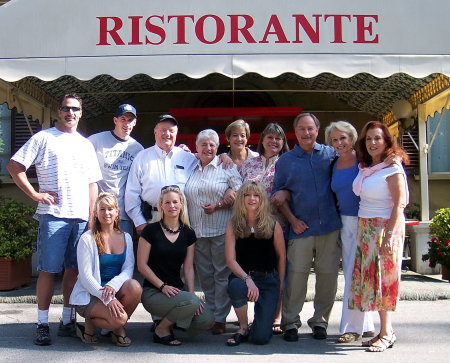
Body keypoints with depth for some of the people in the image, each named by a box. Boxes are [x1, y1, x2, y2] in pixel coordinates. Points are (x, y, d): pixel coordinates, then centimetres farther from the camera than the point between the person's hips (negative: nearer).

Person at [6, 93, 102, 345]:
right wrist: (35, 194, -7)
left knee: (74, 269, 6)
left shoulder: (86, 144, 18)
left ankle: (67, 321, 16)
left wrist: (94, 216, 9)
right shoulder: (44, 138, 5)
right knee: (48, 270, -3)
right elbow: (14, 166, -1)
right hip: (53, 214, -4)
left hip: (82, 217, 4)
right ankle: (43, 324, 5)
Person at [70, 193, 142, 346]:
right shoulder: (87, 239, -7)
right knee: (119, 318, -31)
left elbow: (128, 269, -1)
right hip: (89, 295, -5)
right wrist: (107, 298, -24)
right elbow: (85, 276, -12)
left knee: (135, 287, -29)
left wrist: (113, 285, -22)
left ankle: (119, 329, -4)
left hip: (116, 291, 5)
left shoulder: (125, 238, 8)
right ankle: (90, 325, 3)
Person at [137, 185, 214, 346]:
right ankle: (161, 329, -5)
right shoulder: (151, 230, -5)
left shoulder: (188, 234, 9)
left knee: (207, 320, -17)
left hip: (178, 289, 5)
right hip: (153, 293, -5)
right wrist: (162, 286, -17)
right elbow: (142, 265, -7)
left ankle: (171, 320, 11)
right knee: (191, 302, -32)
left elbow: (188, 267, 7)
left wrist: (191, 292, -7)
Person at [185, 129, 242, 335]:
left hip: (221, 230, -4)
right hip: (197, 231, 4)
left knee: (222, 274, -2)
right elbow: (183, 197, 24)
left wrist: (218, 205, -12)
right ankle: (210, 315, 16)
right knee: (204, 275, 8)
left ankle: (220, 319, 4)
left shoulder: (227, 167, 4)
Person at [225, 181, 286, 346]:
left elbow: (282, 257, 7)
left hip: (268, 279, 0)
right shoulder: (233, 225, -2)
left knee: (261, 338, -13)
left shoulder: (273, 225, -3)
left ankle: (264, 319, 29)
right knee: (236, 286, -39)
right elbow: (230, 260, -10)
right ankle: (243, 329, -9)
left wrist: (280, 284, 9)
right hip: (242, 276, 1)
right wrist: (247, 279, -25)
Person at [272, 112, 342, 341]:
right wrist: (293, 220, -2)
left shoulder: (331, 154, 9)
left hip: (330, 227, 1)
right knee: (296, 274, -5)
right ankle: (290, 323, 7)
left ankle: (320, 321, 19)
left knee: (328, 275, 4)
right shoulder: (285, 161, 7)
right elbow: (278, 194, 8)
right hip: (301, 228, -1)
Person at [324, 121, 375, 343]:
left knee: (355, 274, -5)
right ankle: (366, 325, 19)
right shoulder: (334, 165, 10)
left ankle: (353, 327, 5)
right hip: (345, 222, 6)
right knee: (351, 273, 8)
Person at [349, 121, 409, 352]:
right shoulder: (365, 168, 13)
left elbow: (399, 204, -14)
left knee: (382, 277, -5)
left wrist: (389, 235, -20)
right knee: (368, 278, 6)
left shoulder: (392, 168, -9)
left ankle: (385, 334, 4)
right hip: (365, 228, 7)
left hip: (385, 227, -7)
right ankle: (386, 331, 15)